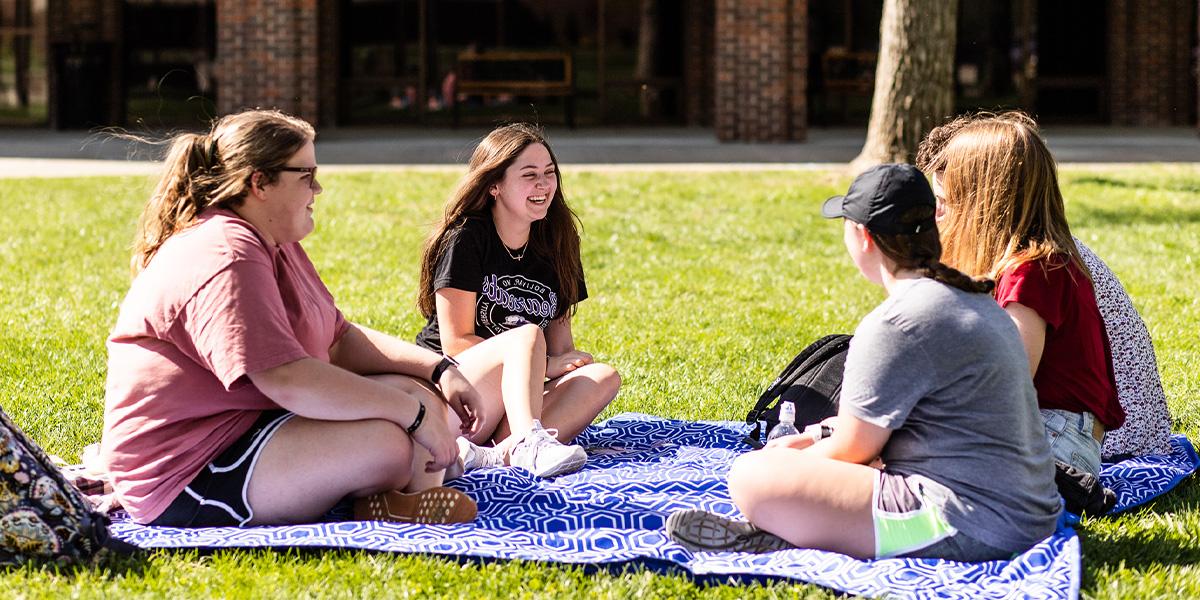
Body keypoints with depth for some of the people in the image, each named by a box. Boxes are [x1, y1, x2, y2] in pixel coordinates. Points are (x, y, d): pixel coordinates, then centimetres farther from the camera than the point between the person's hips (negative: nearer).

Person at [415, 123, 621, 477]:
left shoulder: (554, 245, 11)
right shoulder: (465, 239, -7)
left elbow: (560, 347, 10)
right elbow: (456, 343, -13)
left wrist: (569, 364, -15)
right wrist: (544, 365, -16)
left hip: (513, 401, 6)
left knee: (603, 377, -20)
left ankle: (501, 453, -43)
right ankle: (528, 442, -56)